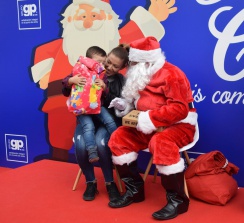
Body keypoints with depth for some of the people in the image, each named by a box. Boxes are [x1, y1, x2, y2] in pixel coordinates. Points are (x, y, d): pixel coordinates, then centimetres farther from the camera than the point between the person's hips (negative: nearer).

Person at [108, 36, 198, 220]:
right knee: (119, 137, -5)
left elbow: (179, 108, -26)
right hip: (150, 127, 9)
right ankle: (134, 190, 1)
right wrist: (124, 104, 4)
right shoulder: (142, 75, 12)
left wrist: (150, 119, -30)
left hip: (179, 126, -9)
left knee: (160, 143, -38)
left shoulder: (171, 74, -16)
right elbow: (139, 102, 25)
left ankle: (177, 199, -24)